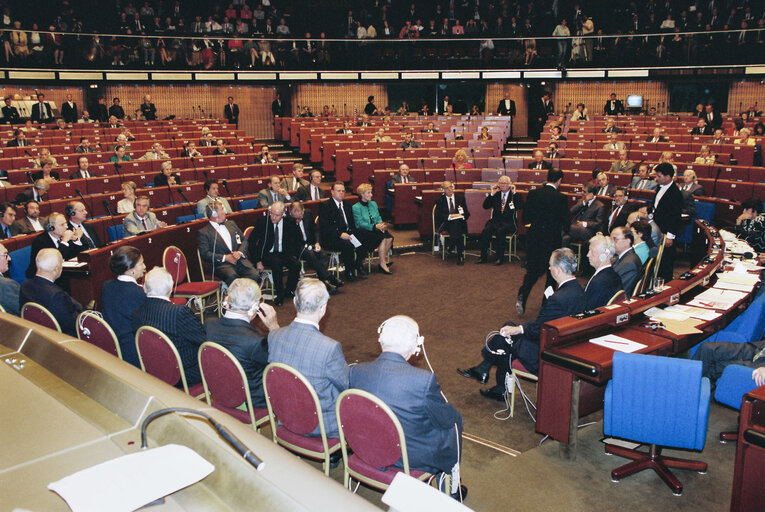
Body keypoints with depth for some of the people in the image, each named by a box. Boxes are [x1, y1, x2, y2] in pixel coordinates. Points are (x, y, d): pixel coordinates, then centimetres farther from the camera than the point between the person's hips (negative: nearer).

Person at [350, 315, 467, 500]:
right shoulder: (425, 380, -29)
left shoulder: (356, 371, -15)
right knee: (456, 419, 22)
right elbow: (446, 419, -15)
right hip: (413, 457, -5)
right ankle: (452, 488, 40)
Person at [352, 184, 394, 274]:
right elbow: (360, 224, -11)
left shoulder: (373, 204, 18)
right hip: (364, 232, -6)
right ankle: (382, 264, -22)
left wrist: (381, 225, -8)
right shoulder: (356, 207, -2)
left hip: (376, 229, 6)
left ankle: (383, 258, -8)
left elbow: (379, 218, 17)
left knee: (389, 238, -24)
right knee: (382, 238, -30)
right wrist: (375, 226, -21)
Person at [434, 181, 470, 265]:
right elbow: (437, 215, -3)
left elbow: (467, 214, 12)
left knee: (456, 222, -38)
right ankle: (461, 254, -45)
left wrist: (461, 216, -12)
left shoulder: (461, 198, 17)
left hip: (459, 223, 1)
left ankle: (449, 247, -41)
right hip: (445, 225, -1)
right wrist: (449, 216, -18)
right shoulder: (440, 201, 11)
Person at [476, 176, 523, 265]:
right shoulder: (496, 195, 17)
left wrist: (514, 193, -9)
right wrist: (491, 194, 1)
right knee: (486, 230, -27)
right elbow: (485, 206, 10)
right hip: (495, 220, 3)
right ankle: (483, 257, -22)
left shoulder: (515, 195, 8)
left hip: (509, 222, -3)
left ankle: (500, 258, -26)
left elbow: (520, 206, -10)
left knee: (500, 231, -34)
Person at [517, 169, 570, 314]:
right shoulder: (561, 198, -12)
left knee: (532, 270, 11)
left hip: (534, 237, 3)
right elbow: (566, 223, -9)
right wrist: (564, 229, 13)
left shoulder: (533, 194, -2)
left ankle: (522, 296, -10)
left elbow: (525, 218, 2)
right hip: (552, 239, -3)